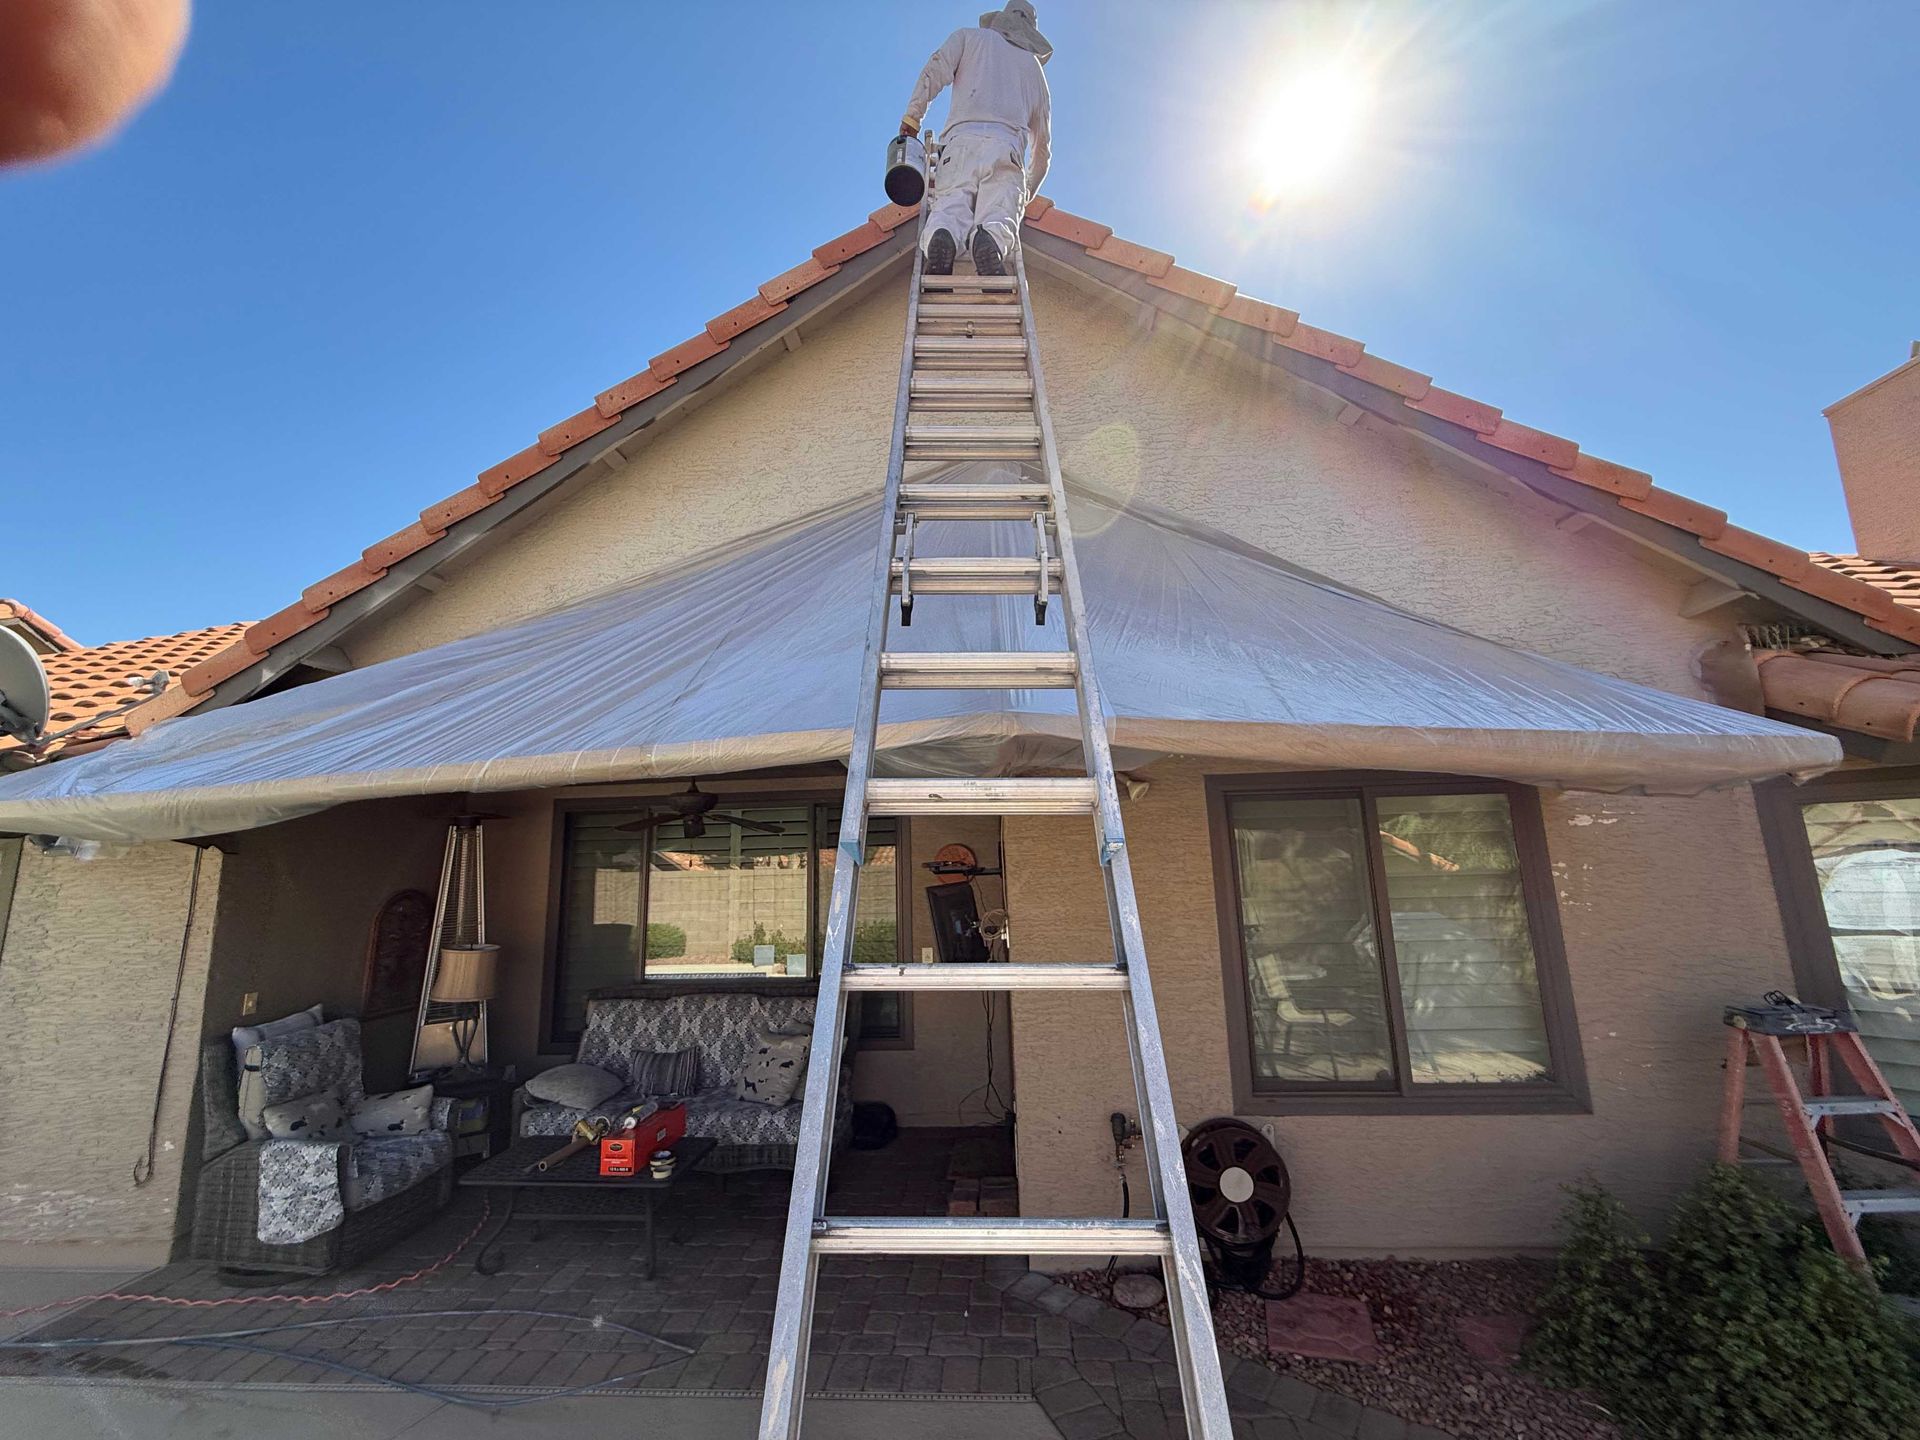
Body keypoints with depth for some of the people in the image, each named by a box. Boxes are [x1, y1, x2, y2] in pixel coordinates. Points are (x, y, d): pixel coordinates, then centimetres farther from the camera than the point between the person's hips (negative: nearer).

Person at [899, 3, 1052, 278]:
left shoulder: (969, 37, 30)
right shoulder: (1034, 66, 36)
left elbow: (935, 70, 10)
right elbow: (1043, 143, 36)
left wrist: (912, 115, 9)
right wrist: (1028, 192, 45)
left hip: (961, 142, 0)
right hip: (1006, 146, 1)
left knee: (948, 211, -16)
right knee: (998, 218, -18)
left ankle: (940, 239, -52)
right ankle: (989, 241, -54)